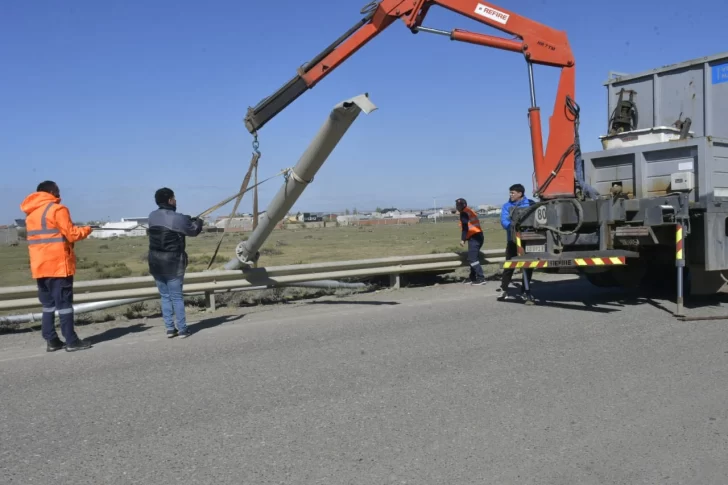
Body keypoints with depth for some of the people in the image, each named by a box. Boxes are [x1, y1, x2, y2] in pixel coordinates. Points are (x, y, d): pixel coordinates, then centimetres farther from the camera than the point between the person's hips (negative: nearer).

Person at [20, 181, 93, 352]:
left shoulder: (30, 214, 16)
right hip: (58, 265, -7)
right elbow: (72, 235, -10)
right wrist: (86, 229, 9)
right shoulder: (57, 209, -8)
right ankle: (71, 341, -1)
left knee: (48, 304, 11)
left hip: (39, 266, 7)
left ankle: (51, 340, 11)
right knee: (64, 303, -4)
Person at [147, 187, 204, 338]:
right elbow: (193, 231, 1)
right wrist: (198, 221, 23)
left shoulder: (152, 216, 1)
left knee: (165, 296, 14)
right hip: (173, 262, -5)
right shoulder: (178, 218, -15)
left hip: (156, 261, 5)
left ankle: (170, 328, 16)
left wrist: (187, 220, 20)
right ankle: (182, 329, 9)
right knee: (177, 297, 3)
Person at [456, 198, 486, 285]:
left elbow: (465, 227, -15)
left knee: (472, 259, -10)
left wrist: (462, 239, -16)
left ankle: (481, 278, -14)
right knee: (473, 258, 16)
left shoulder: (464, 213, -5)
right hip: (479, 235, 10)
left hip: (474, 237, -10)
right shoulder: (471, 211, 24)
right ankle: (472, 277, 22)